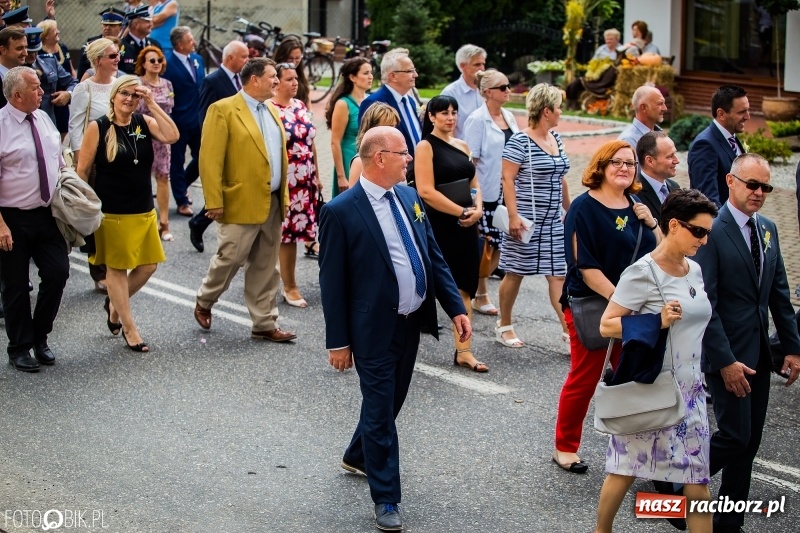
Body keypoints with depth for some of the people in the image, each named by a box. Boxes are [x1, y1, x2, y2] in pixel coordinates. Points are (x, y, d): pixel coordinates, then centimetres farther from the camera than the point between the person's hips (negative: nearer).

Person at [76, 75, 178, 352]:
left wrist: (153, 105, -15)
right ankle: (129, 328, 15)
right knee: (117, 268, 5)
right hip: (111, 212, -5)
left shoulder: (144, 123, 4)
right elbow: (82, 170, -4)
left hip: (143, 211, 5)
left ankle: (115, 304, 33)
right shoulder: (97, 128, -6)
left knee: (148, 266, 8)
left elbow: (172, 136, -14)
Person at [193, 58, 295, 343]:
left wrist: (284, 195, 13)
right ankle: (204, 303, 27)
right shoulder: (224, 110, -10)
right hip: (241, 204, -7)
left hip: (273, 204, 7)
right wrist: (214, 202, -17)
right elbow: (210, 159, -14)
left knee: (265, 268, 10)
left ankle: (265, 324, 15)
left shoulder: (272, 111, 14)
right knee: (229, 259, 2)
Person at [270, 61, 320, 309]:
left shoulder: (301, 106, 11)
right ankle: (290, 287, 6)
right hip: (283, 181, -6)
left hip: (304, 181, 6)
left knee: (295, 231, 7)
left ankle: (288, 284, 17)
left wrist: (316, 176, 15)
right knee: (288, 232, -3)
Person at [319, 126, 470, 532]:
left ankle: (357, 457, 46)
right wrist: (338, 341, -11)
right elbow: (332, 282, -13)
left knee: (391, 402, 21)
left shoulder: (409, 198, 5)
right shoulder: (340, 212, -16)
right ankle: (386, 499, 13)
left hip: (411, 322, 7)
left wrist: (456, 308, 4)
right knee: (380, 411, 2)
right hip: (375, 330, -7)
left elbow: (434, 257, 11)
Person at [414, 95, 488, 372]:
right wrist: (462, 212, -16)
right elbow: (426, 191, -16)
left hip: (465, 227, 6)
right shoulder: (426, 146, -7)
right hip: (437, 227, -6)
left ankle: (463, 351, 6)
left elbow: (474, 184, 16)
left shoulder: (462, 146, 13)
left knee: (463, 287, 4)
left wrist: (477, 209, -4)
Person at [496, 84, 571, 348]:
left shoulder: (556, 139, 11)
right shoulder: (520, 142, -12)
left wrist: (569, 210, 21)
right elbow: (507, 179, -14)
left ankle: (568, 328, 1)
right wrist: (513, 216, -19)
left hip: (553, 222, 7)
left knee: (558, 274, 2)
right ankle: (504, 326, 18)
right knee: (515, 273, 4)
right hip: (527, 221, -7)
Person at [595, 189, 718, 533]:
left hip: (690, 391, 6)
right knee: (626, 469, 8)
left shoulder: (694, 270, 8)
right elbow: (607, 325, -16)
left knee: (698, 483, 3)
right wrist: (656, 322, -26)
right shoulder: (643, 272, -14)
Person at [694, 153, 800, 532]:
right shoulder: (712, 232, -14)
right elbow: (704, 304, -16)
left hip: (759, 353, 7)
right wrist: (725, 361, -19)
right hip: (728, 354, -7)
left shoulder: (767, 229, 10)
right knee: (735, 437, -8)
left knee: (749, 441, 9)